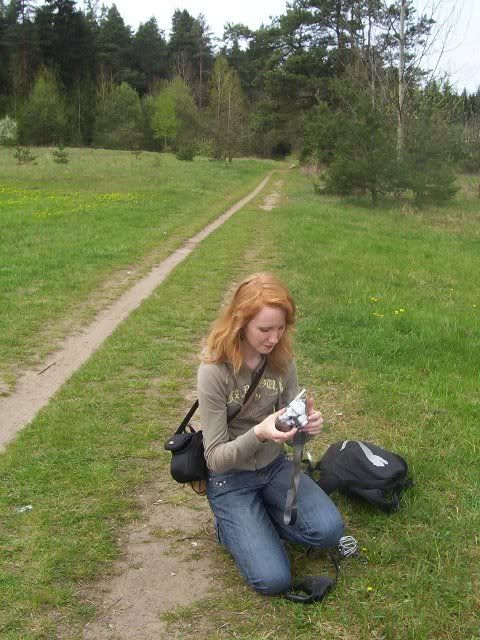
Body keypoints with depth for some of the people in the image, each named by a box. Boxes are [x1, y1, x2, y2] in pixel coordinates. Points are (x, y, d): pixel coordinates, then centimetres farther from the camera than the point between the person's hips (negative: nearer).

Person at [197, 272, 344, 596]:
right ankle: (233, 523, 11)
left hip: (275, 466, 5)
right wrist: (258, 434, -38)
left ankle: (259, 516, 8)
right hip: (230, 479, -5)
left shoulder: (282, 360, -8)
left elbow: (292, 429, 2)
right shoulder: (214, 371, -23)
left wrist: (308, 426, -23)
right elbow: (215, 458, -19)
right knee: (273, 579, -16)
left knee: (329, 530, -18)